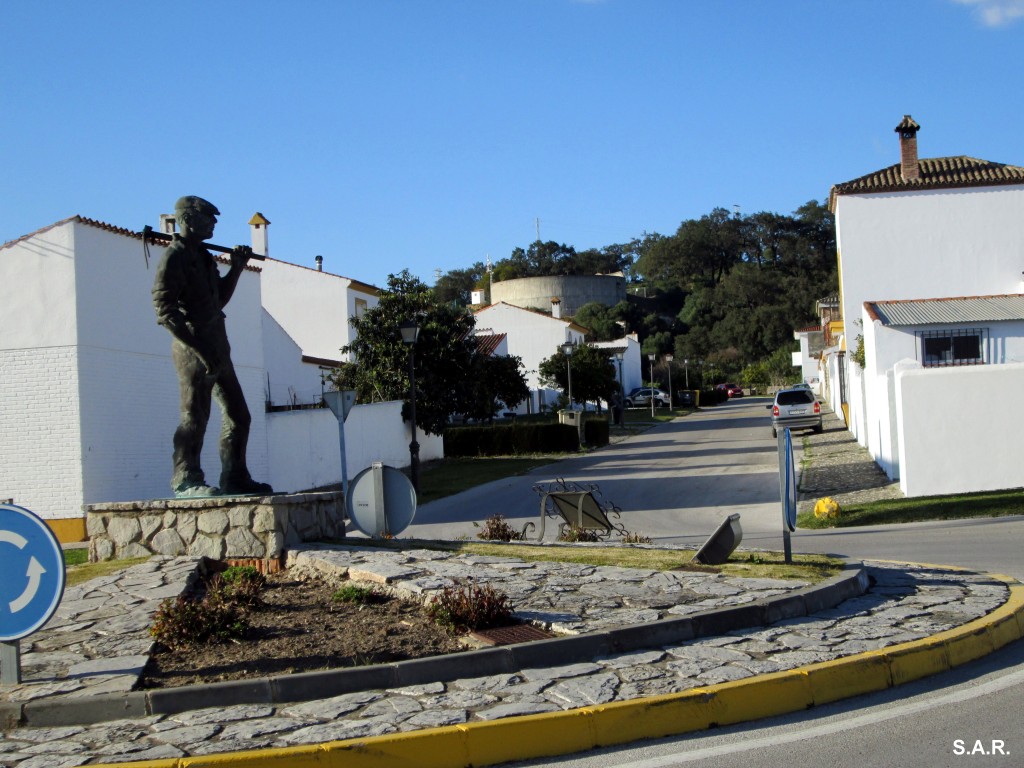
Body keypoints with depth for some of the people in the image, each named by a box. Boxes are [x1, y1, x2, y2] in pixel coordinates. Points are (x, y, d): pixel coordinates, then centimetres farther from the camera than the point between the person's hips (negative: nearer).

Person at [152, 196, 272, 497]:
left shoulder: (203, 256, 19)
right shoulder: (175, 257, -9)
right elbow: (164, 310, -17)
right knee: (195, 416, -8)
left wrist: (236, 269, 16)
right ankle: (186, 480, 0)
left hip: (217, 350, 9)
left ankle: (235, 478, 17)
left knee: (238, 416, 10)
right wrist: (199, 348, -22)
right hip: (194, 349, -9)